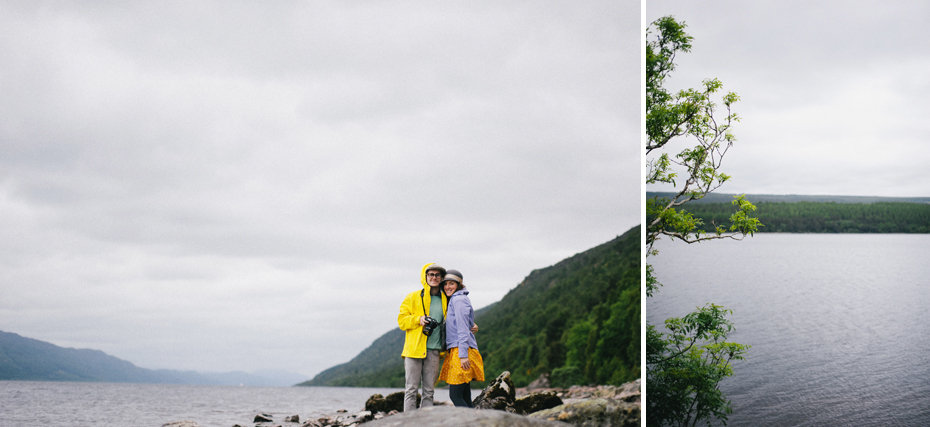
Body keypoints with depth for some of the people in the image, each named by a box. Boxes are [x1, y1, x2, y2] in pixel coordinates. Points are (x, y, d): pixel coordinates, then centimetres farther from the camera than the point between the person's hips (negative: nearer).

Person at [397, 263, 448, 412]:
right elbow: (401, 320, 2)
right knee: (411, 390, -5)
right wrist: (418, 319, -14)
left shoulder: (445, 299, 14)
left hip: (434, 351, 3)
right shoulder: (413, 297, 4)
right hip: (414, 349, -3)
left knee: (429, 391, 5)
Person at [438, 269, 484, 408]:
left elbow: (463, 328, -15)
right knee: (465, 398, 6)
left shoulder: (459, 300, -7)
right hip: (454, 351, 10)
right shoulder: (453, 300, 22)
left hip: (460, 350, -10)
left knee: (455, 396, -12)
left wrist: (463, 355, -19)